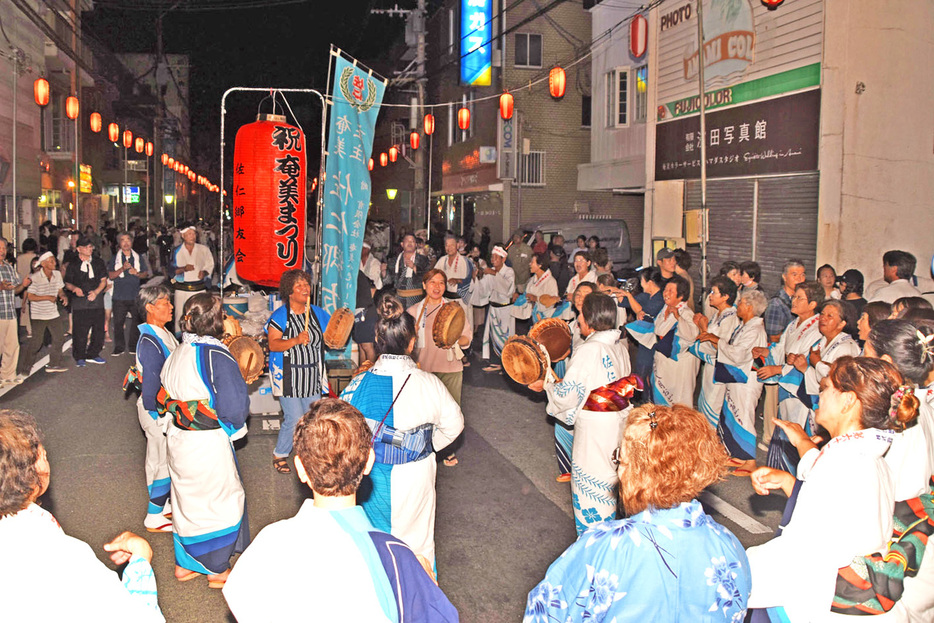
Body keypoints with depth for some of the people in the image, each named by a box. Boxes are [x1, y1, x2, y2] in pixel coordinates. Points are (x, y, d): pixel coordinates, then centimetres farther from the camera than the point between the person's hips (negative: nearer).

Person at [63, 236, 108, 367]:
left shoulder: (99, 263, 10)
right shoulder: (73, 266, 4)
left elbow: (103, 280, 9)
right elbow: (67, 284, 7)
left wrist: (96, 292, -8)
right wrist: (75, 288, -15)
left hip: (97, 301, 3)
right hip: (80, 304, -3)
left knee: (98, 329, 4)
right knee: (80, 332, -3)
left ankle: (93, 355, 19)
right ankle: (79, 357, 11)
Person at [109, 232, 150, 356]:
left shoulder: (139, 257, 11)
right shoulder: (115, 258, 8)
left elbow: (146, 274, 11)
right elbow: (111, 275, -1)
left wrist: (137, 273, -10)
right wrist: (122, 268, -16)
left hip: (135, 296, 1)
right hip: (119, 296, -1)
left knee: (137, 321, 1)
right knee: (118, 322, -2)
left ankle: (134, 346, 11)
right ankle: (119, 347, 6)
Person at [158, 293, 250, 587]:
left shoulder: (175, 355, 0)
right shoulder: (217, 356, -23)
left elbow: (164, 399, 8)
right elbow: (234, 409, -24)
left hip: (177, 439, 7)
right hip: (209, 445, -7)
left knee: (186, 498, 22)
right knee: (221, 501, 12)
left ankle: (184, 564, 38)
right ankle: (217, 571, 26)